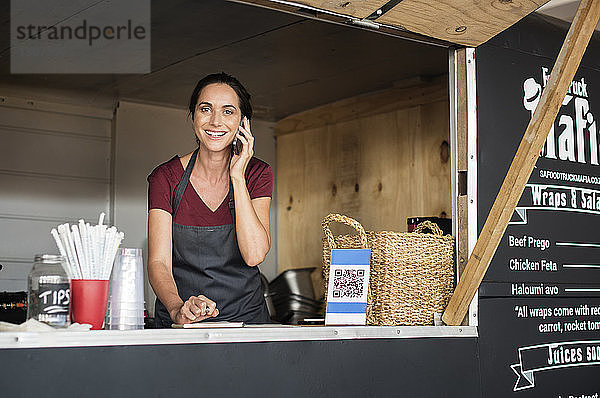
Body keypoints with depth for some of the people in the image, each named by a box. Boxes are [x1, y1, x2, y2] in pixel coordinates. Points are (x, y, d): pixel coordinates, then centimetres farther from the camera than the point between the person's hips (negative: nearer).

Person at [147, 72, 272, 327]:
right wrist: (178, 308, -30)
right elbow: (158, 262, -10)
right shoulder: (166, 178, -1)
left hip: (245, 318, 0)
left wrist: (237, 176, -12)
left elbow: (254, 255, -12)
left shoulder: (258, 174, 2)